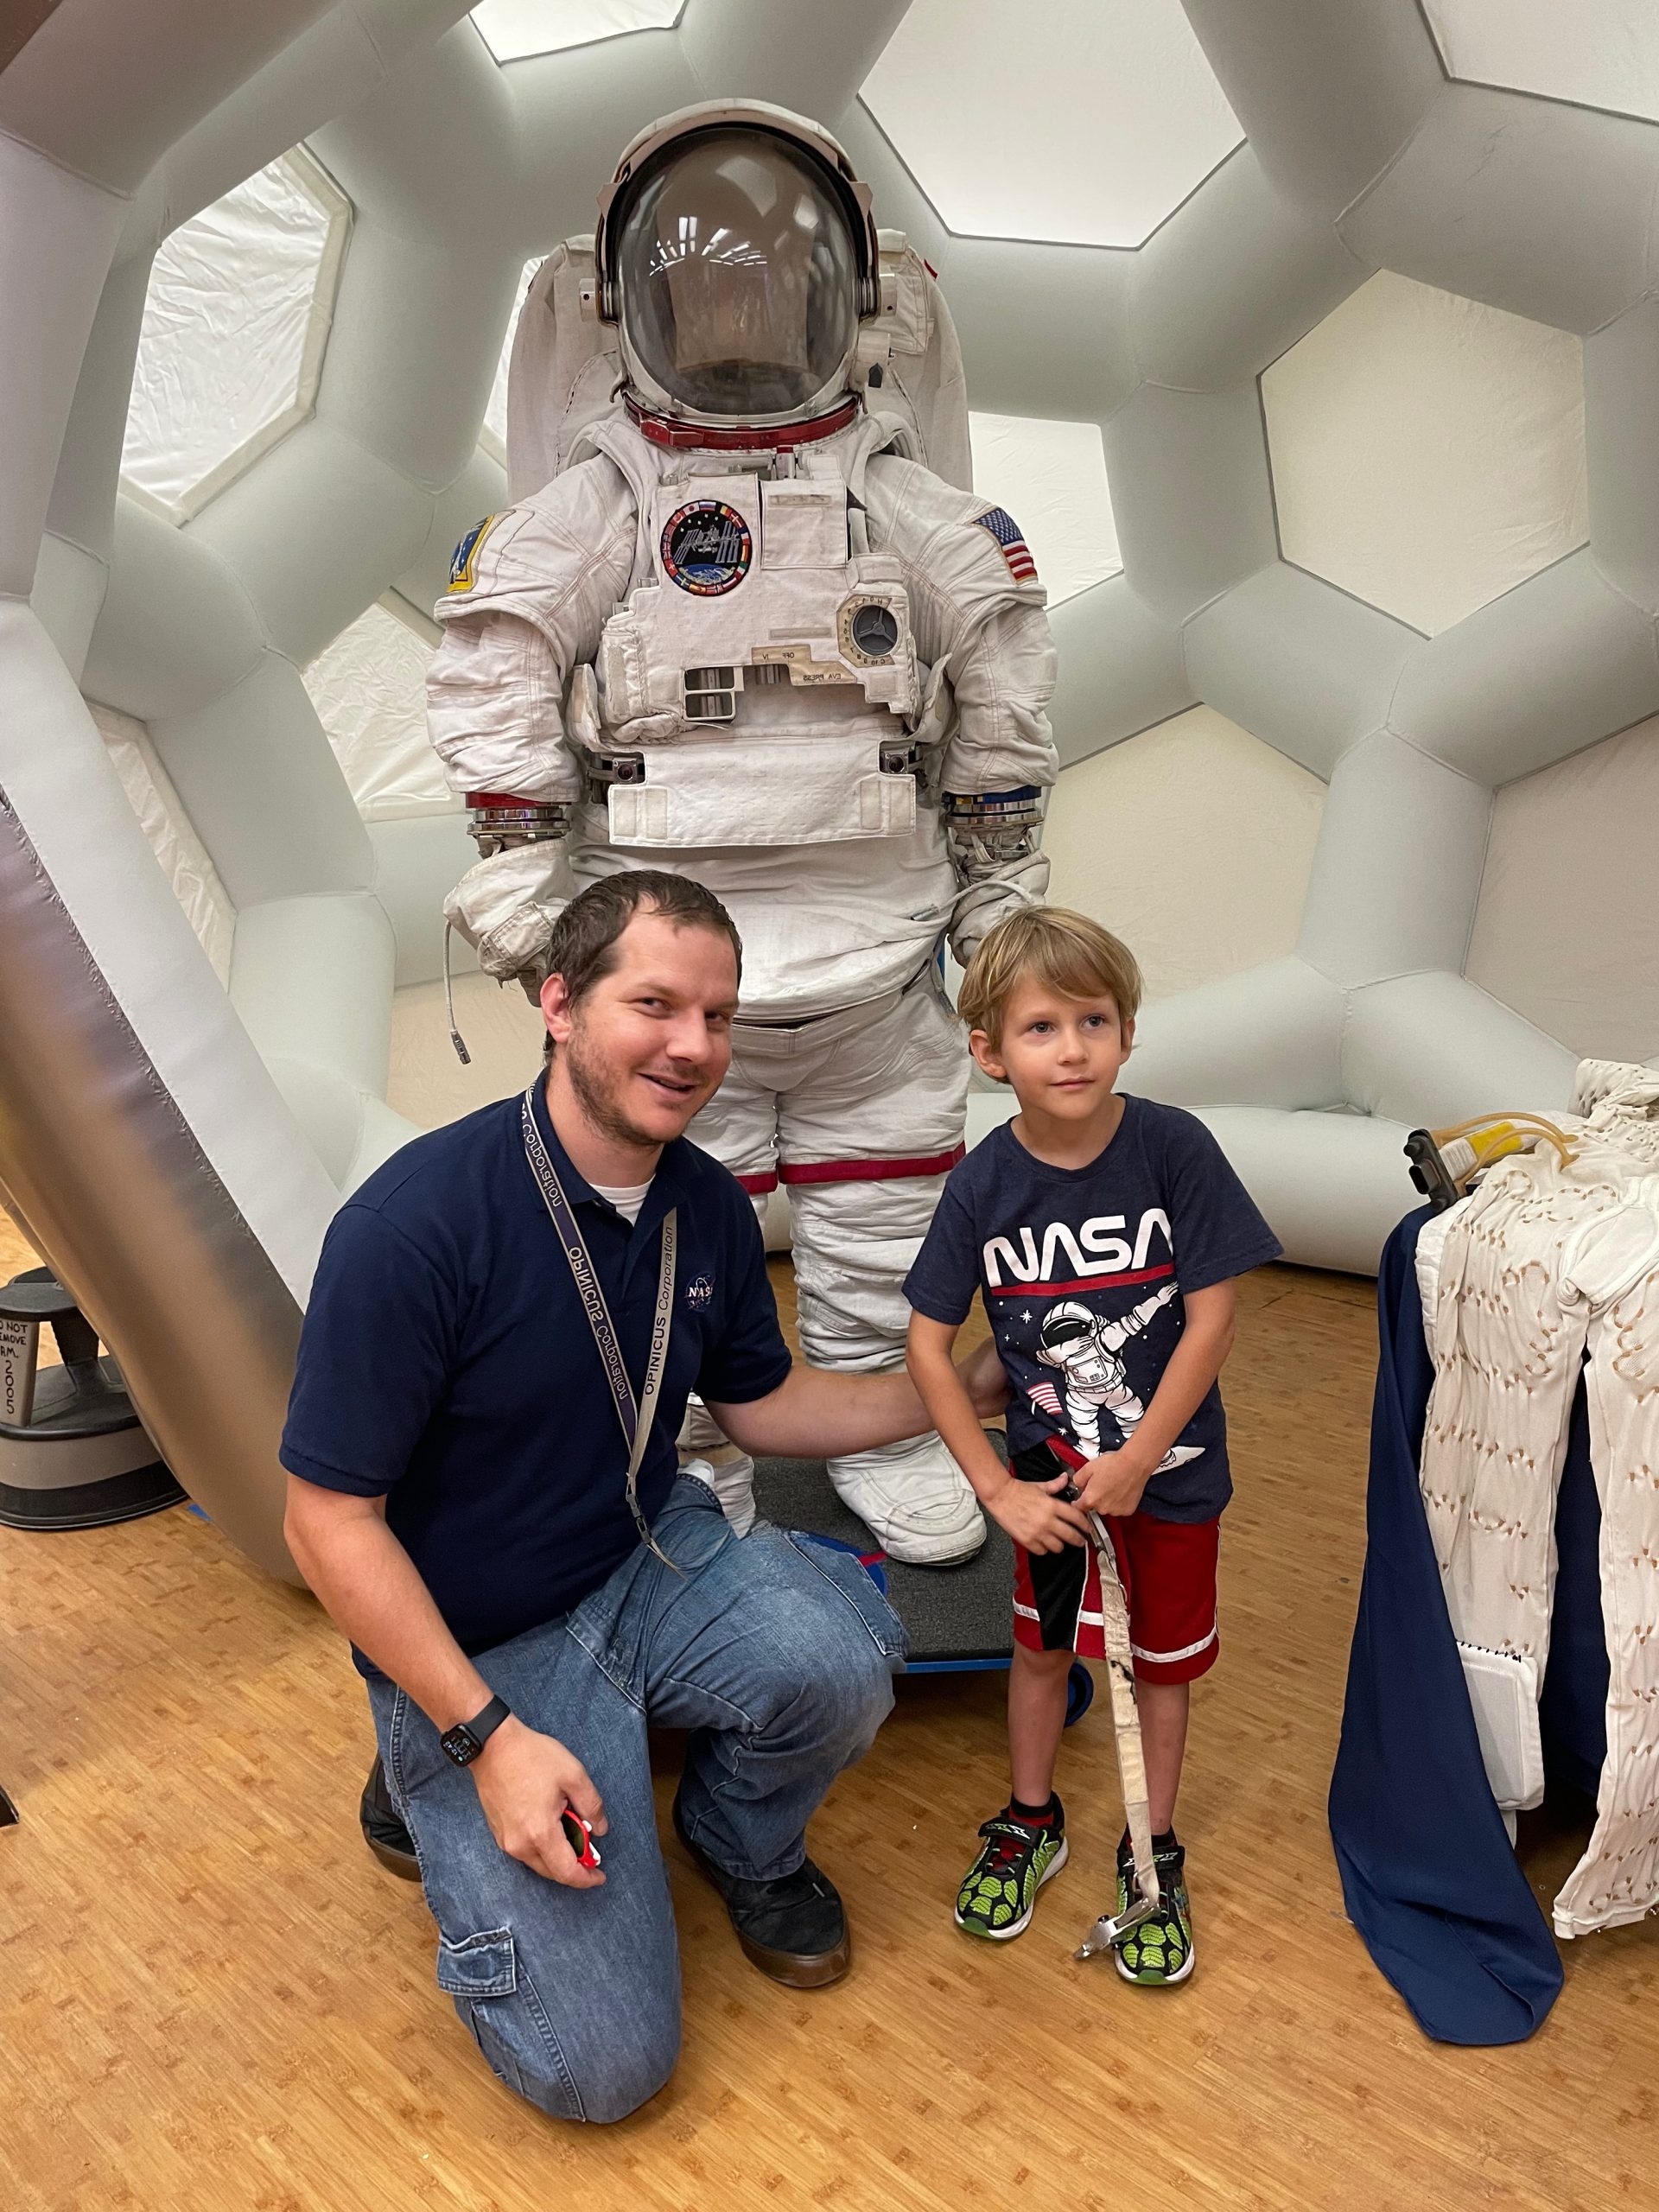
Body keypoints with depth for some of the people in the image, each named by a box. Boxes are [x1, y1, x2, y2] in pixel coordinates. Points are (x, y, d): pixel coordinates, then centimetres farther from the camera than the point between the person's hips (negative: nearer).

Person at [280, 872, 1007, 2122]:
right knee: (601, 2067, -9)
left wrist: (968, 1393, 4)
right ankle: (449, 1807, 20)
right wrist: (489, 1738, -20)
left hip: (653, 1562, 5)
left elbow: (762, 1402, 10)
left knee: (840, 1657, -28)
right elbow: (329, 1519, -19)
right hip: (474, 1648, -4)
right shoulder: (416, 1223, -26)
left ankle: (745, 1848, 8)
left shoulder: (708, 1207, -6)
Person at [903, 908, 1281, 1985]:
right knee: (1044, 1645, 20)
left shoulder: (1173, 1146, -21)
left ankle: (1153, 1852, 40)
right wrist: (1000, 1489, -11)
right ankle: (1031, 1822, 45)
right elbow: (930, 1343, -10)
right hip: (1050, 1471, 1)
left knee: (1164, 1656, 17)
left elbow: (1213, 1318, -17)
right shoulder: (984, 1182, -16)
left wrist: (1137, 1459, -15)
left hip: (1169, 1468, -1)